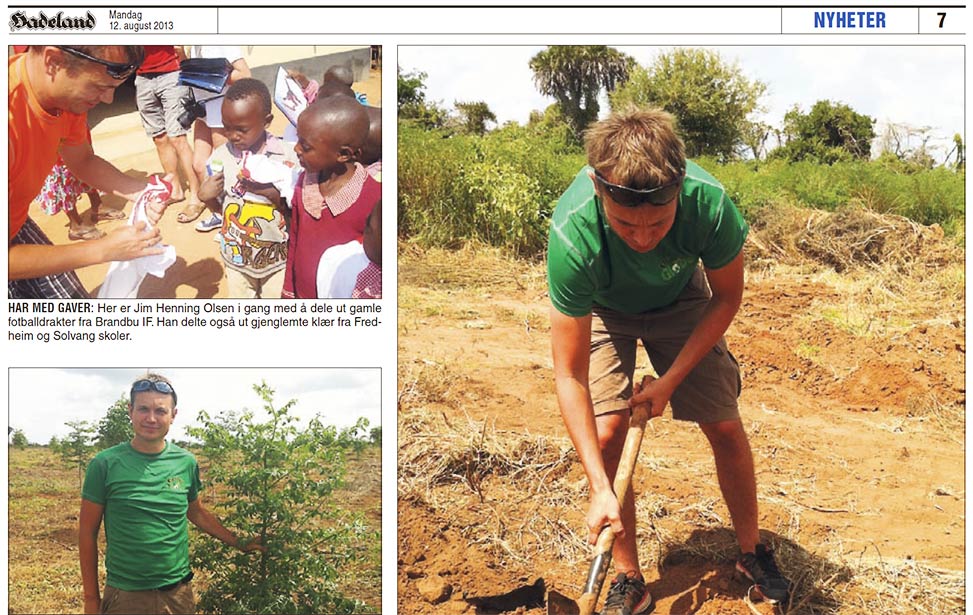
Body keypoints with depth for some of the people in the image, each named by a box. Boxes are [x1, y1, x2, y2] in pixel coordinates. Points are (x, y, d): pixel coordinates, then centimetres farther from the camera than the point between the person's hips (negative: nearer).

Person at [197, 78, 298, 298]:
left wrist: (271, 192, -29)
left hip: (277, 255, -3)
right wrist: (205, 196, -17)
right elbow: (219, 205, 4)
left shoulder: (284, 156, -17)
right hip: (236, 254, 3)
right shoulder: (221, 157, -8)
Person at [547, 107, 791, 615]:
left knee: (725, 427, -1)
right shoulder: (573, 235, -42)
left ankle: (752, 553, 23)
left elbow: (727, 296, -15)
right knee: (606, 431, -15)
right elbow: (570, 374, -33)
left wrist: (671, 379, -19)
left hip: (679, 300, 1)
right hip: (601, 308, -1)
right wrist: (600, 490, -36)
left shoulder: (708, 202, -39)